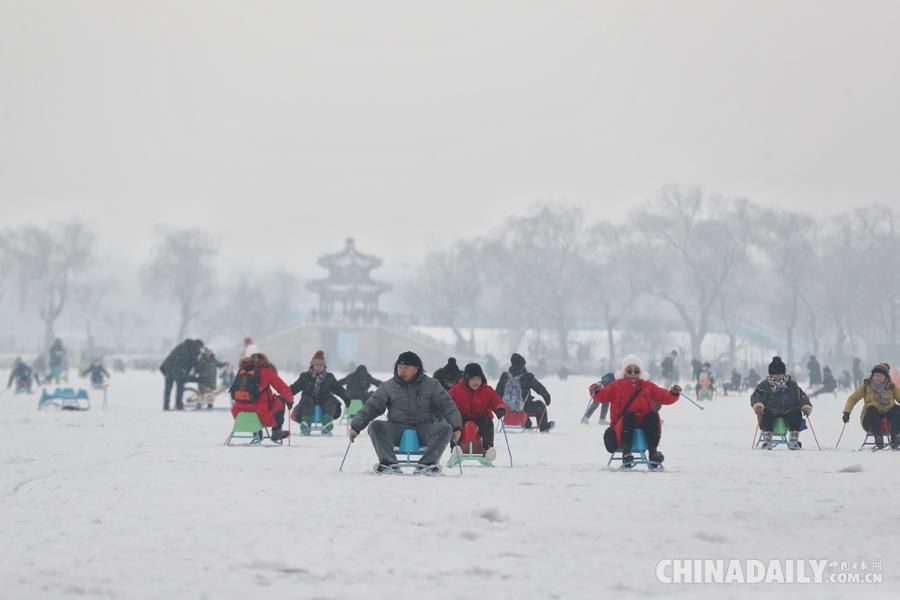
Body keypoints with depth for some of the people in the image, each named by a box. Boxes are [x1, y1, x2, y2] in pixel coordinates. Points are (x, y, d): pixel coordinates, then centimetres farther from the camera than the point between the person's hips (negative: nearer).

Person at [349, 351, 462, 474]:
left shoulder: (431, 385, 6)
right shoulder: (388, 387, 7)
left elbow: (448, 406, 4)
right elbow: (371, 407, 5)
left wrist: (456, 427, -10)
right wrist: (355, 427, -5)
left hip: (424, 429, -1)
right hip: (397, 429, 1)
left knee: (445, 428, -28)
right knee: (375, 426, -25)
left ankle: (427, 463, -34)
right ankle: (388, 463, -36)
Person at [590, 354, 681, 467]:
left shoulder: (648, 386, 16)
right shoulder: (616, 386, 12)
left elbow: (665, 397, 10)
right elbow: (604, 395, -2)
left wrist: (674, 394, -10)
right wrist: (596, 392, -23)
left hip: (644, 423, 2)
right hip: (623, 423, -2)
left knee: (653, 416, -29)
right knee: (629, 416, -35)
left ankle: (653, 452, -30)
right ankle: (626, 451, -41)